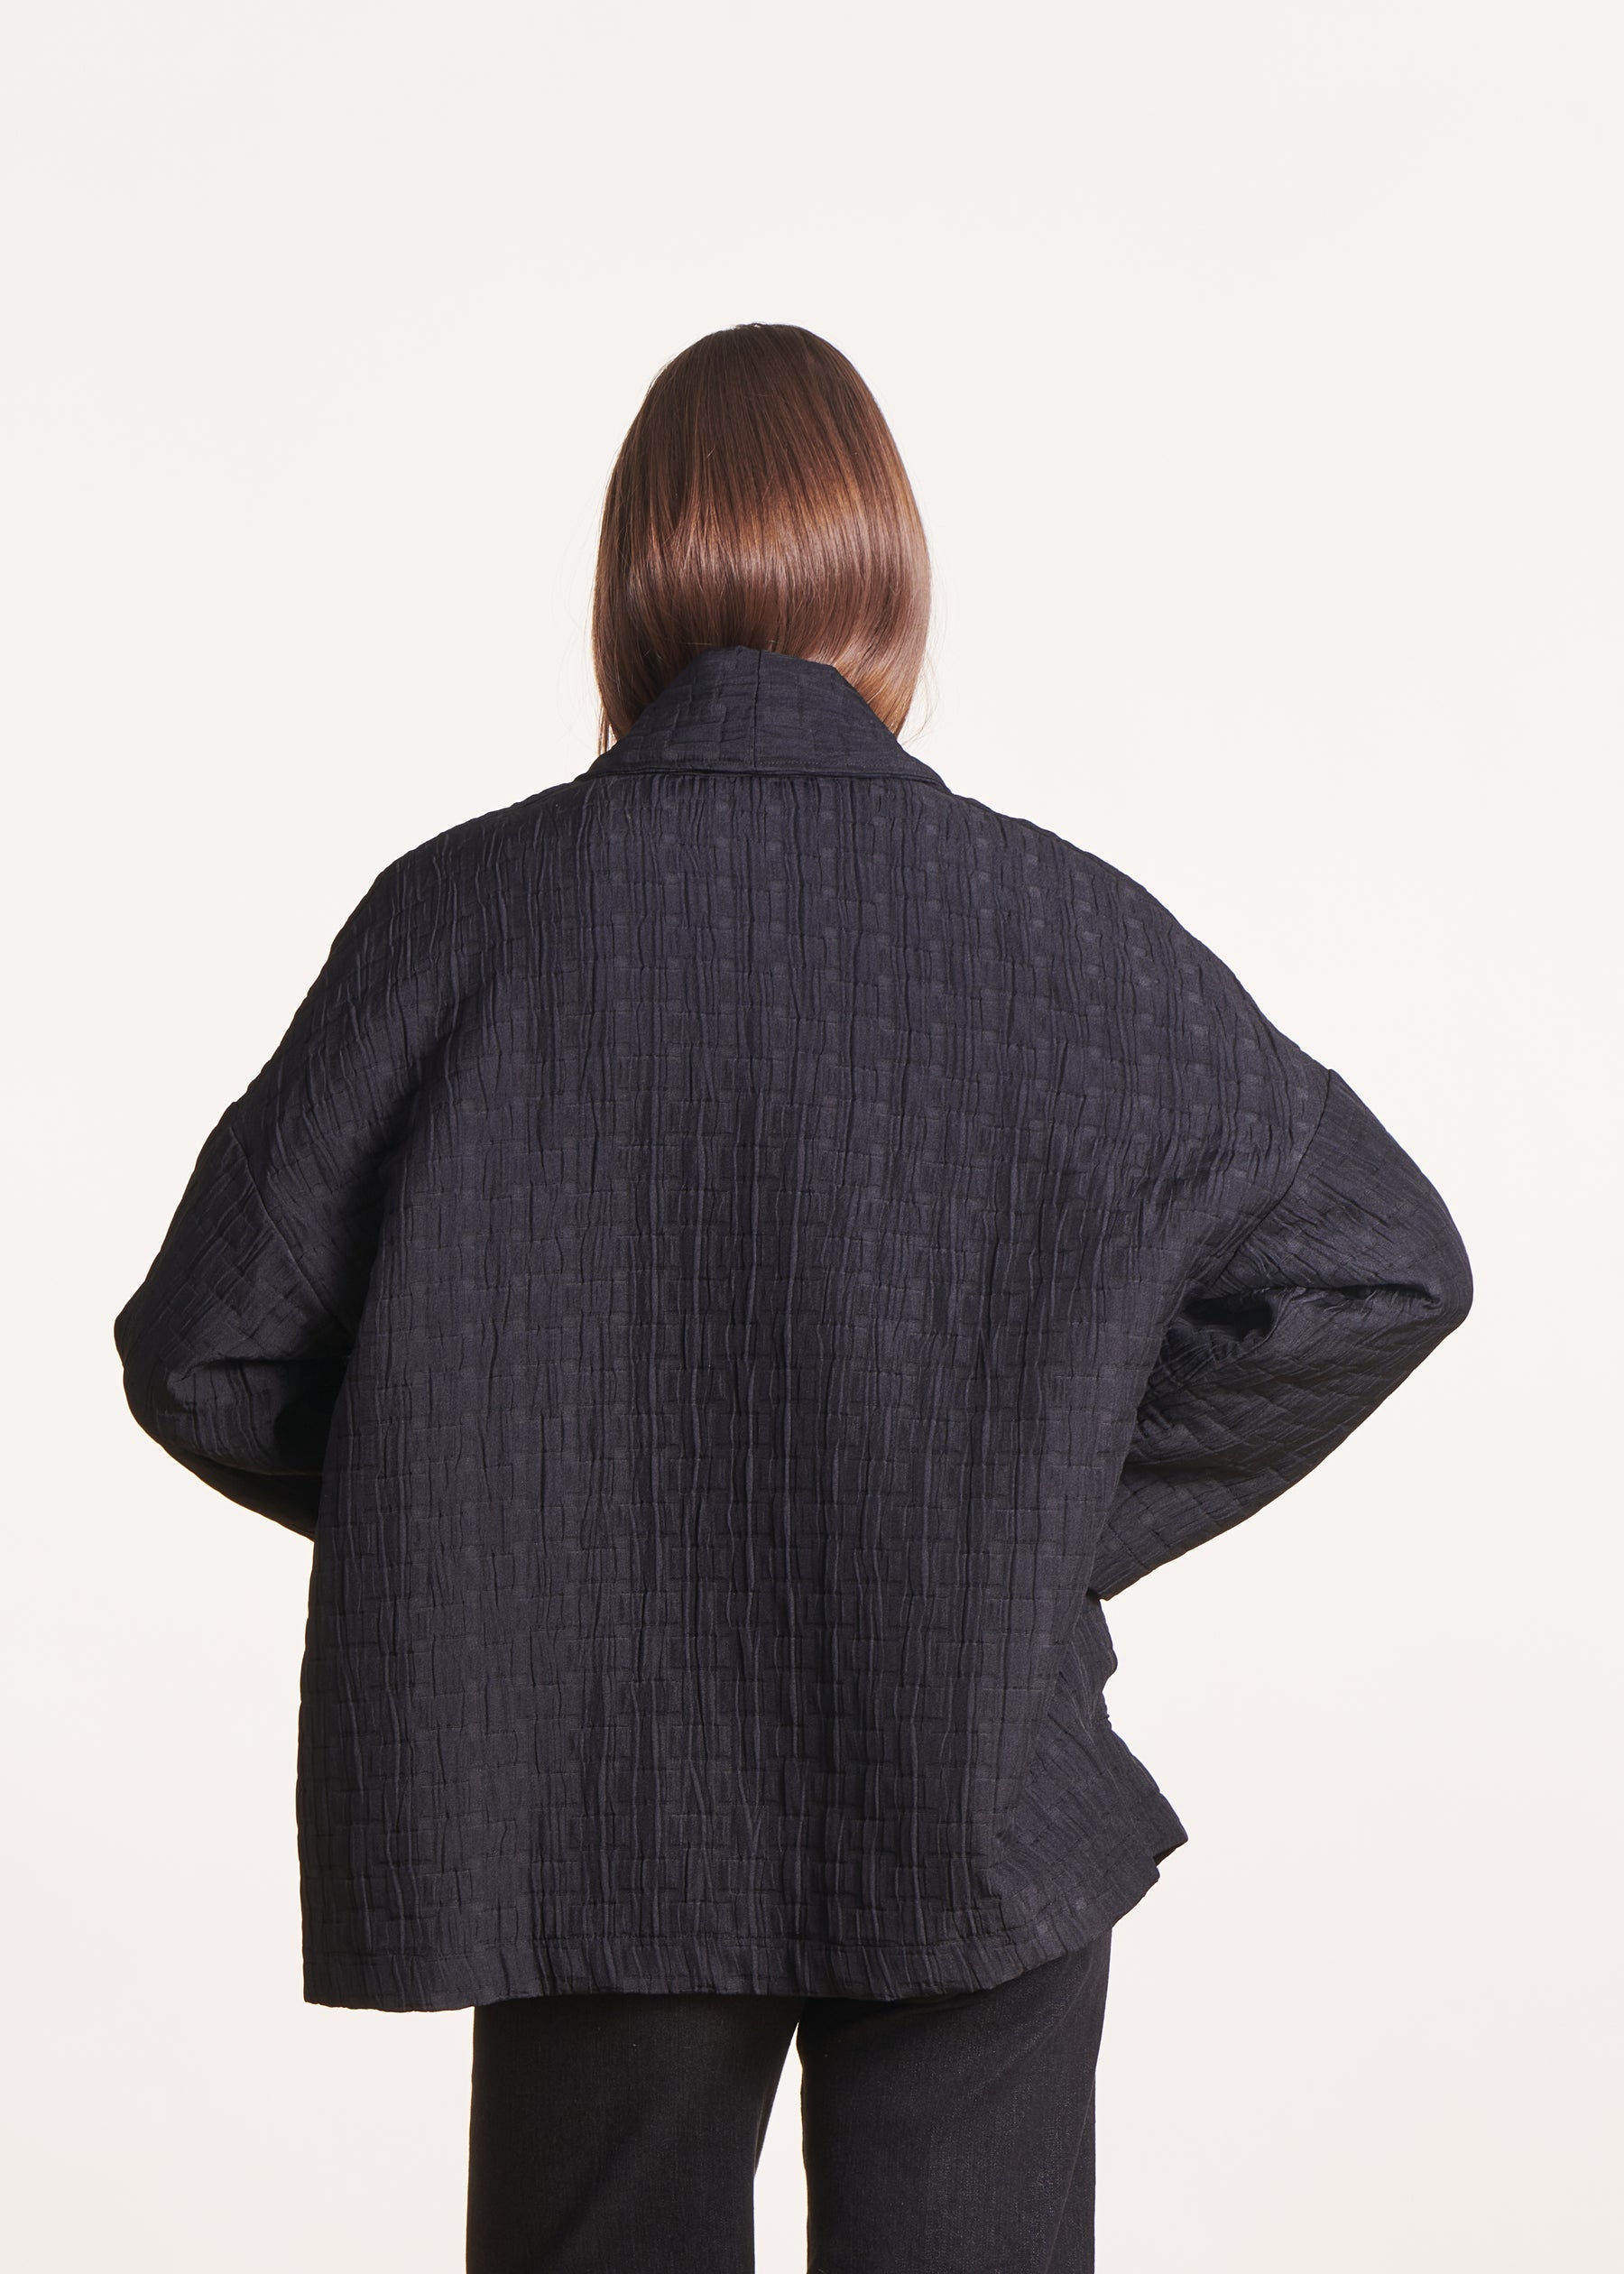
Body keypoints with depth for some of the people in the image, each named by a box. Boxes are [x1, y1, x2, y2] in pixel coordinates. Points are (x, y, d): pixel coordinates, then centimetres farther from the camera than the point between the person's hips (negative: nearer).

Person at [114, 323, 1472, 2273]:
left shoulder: (463, 915, -11)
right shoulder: (1063, 927, -11)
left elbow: (205, 1358, -7)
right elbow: (1377, 1261, -4)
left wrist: (468, 1519, 7)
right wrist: (1068, 1516, 2)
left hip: (577, 1818, 1)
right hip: (983, 1813, 0)